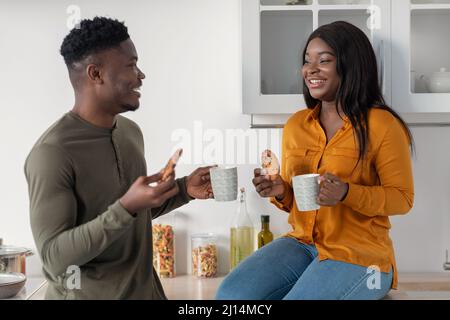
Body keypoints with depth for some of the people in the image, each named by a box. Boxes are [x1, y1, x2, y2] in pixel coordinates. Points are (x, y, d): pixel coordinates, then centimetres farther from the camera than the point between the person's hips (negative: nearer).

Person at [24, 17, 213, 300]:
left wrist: (183, 189, -2)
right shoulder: (53, 153, -21)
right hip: (87, 293, -7)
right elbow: (54, 258, -24)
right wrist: (126, 207, -32)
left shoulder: (131, 131, 2)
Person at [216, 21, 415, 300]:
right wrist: (280, 193, -7)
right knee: (230, 295, -16)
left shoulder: (382, 124, -8)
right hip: (301, 244, 5)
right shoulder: (295, 125, 9)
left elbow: (402, 198, -7)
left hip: (358, 254, -5)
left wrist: (347, 193, -23)